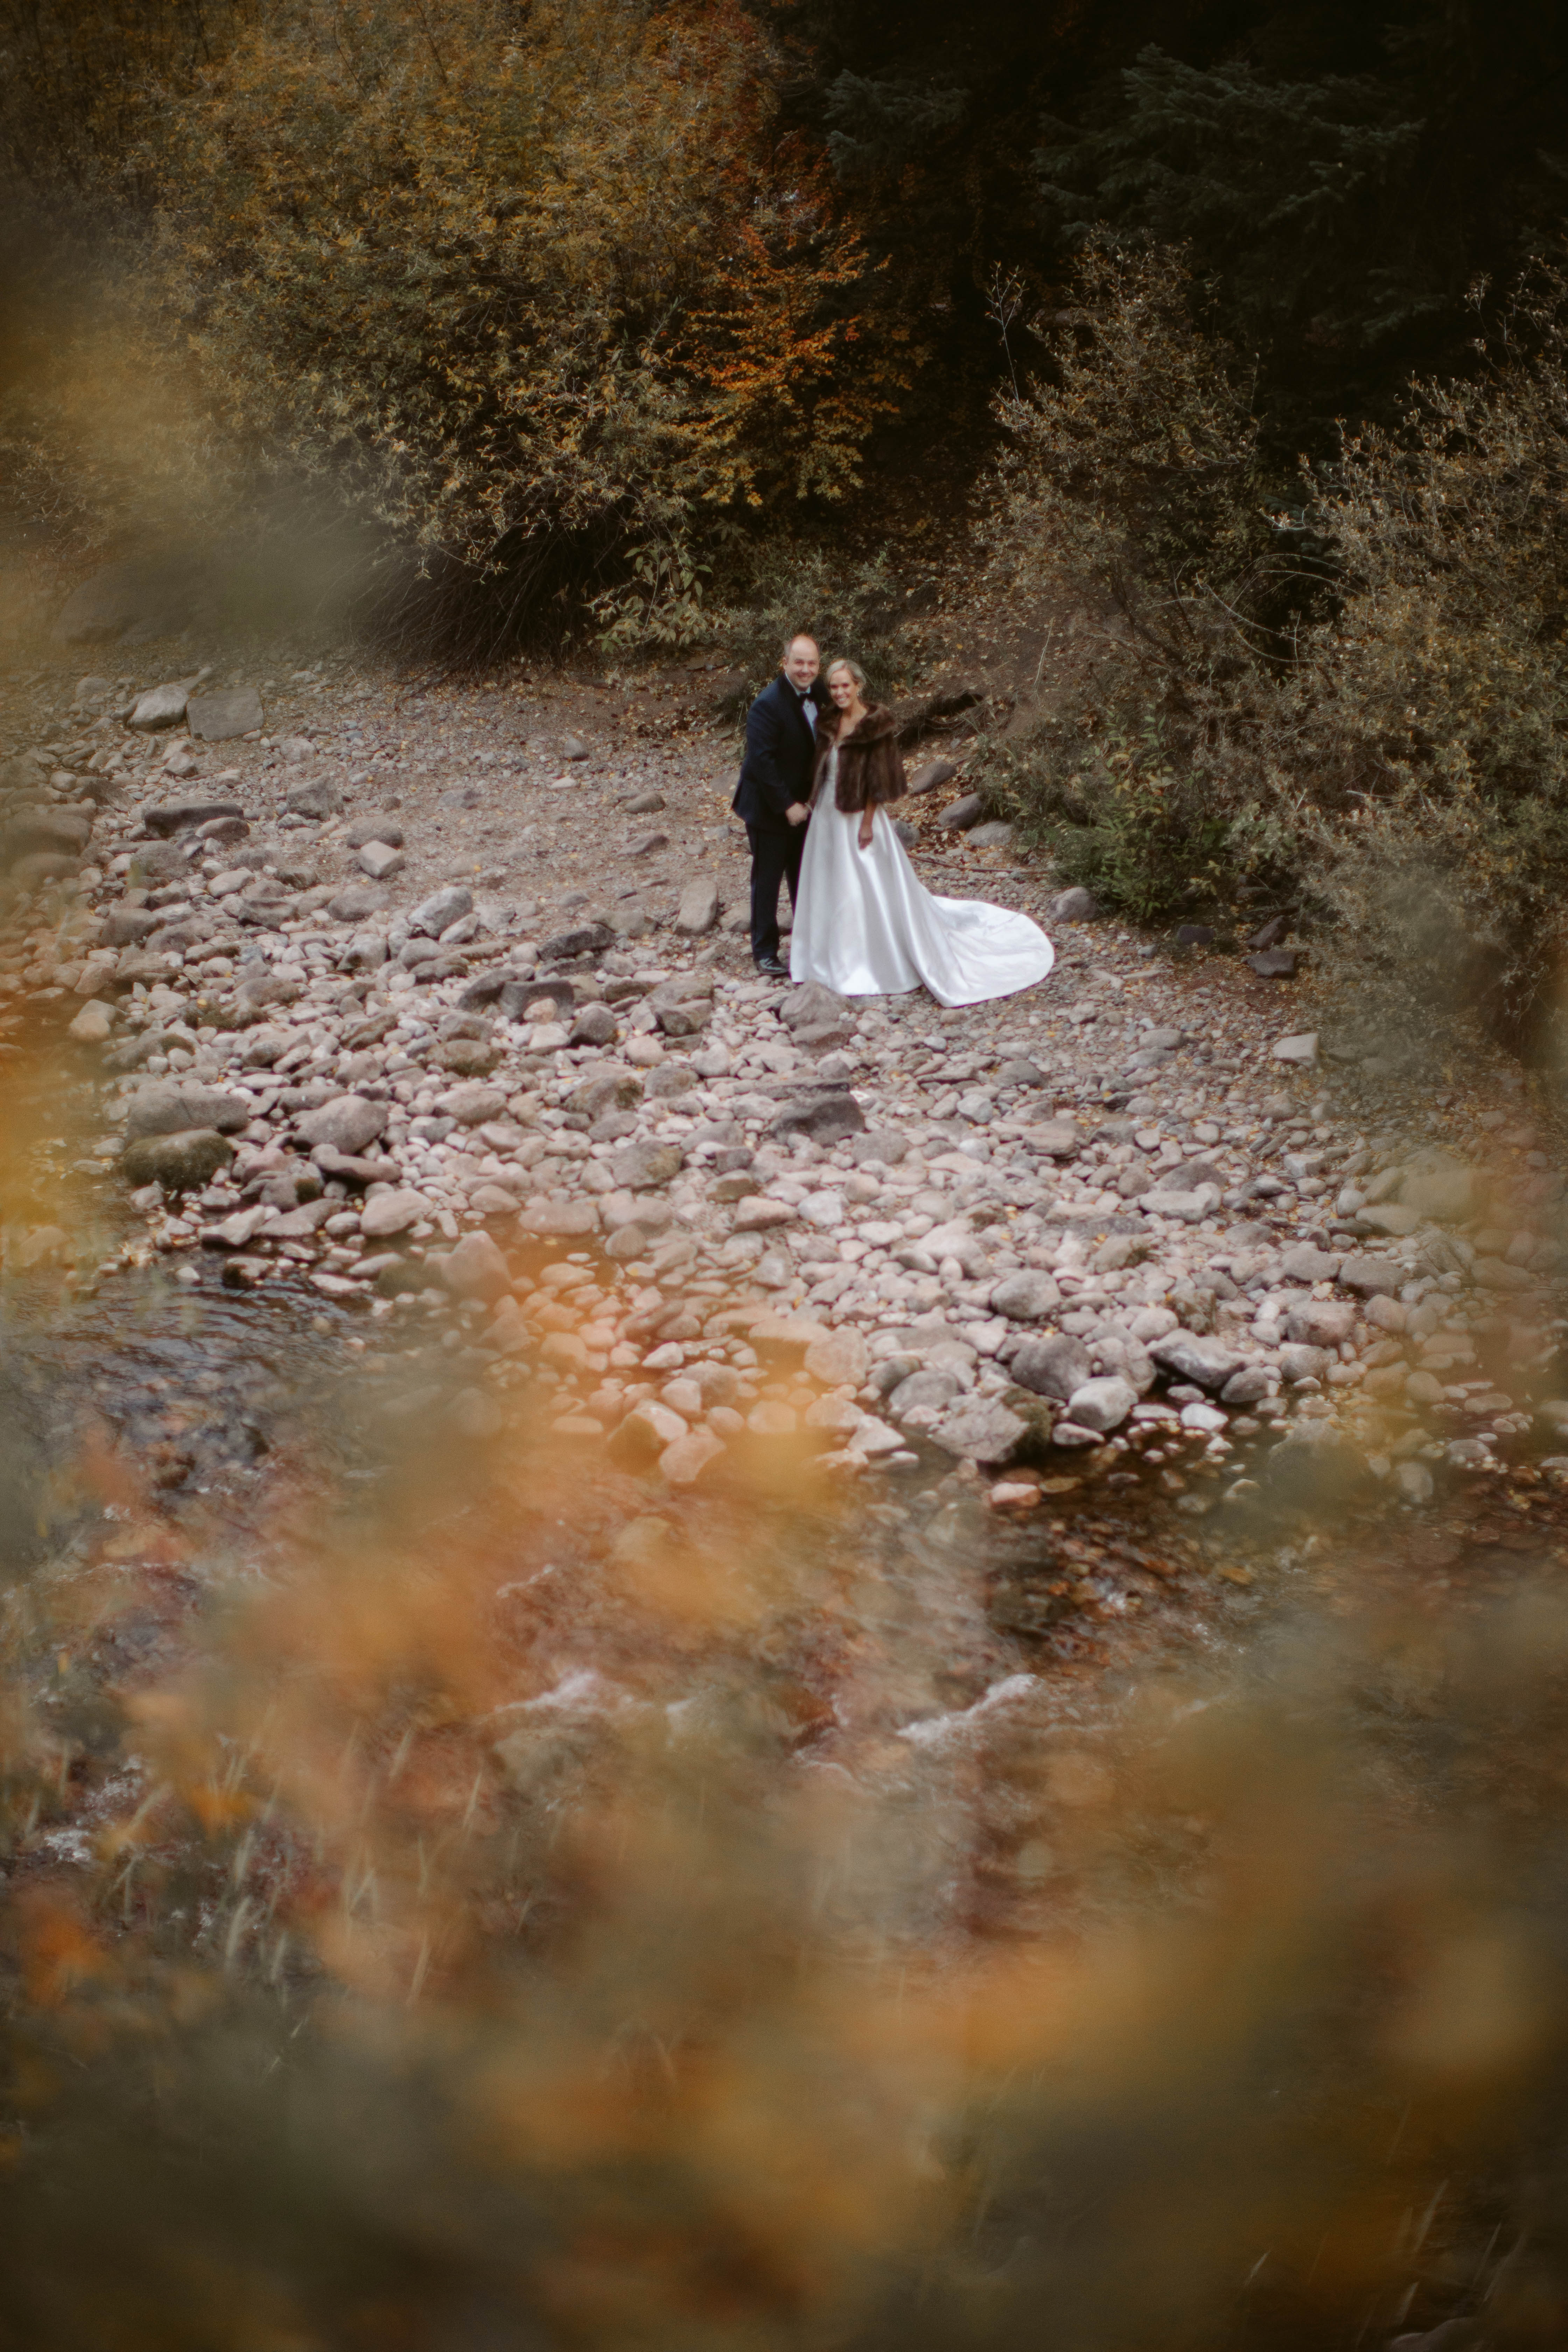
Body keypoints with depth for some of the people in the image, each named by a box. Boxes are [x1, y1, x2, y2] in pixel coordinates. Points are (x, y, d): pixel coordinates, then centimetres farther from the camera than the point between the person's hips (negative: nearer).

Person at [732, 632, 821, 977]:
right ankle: (765, 951, 15)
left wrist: (813, 796, -2)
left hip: (803, 804, 7)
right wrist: (787, 806, -23)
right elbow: (761, 761, -25)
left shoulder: (817, 696, 0)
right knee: (767, 880, 4)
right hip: (769, 808, -7)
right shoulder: (768, 704, -23)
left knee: (805, 878, 18)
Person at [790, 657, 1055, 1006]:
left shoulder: (874, 726, -13)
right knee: (830, 888, 14)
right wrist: (815, 804, 10)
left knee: (871, 890, -1)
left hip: (858, 816, -7)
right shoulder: (829, 723, 6)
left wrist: (867, 823, -16)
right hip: (827, 816, 7)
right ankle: (837, 962, 26)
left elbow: (878, 779, -14)